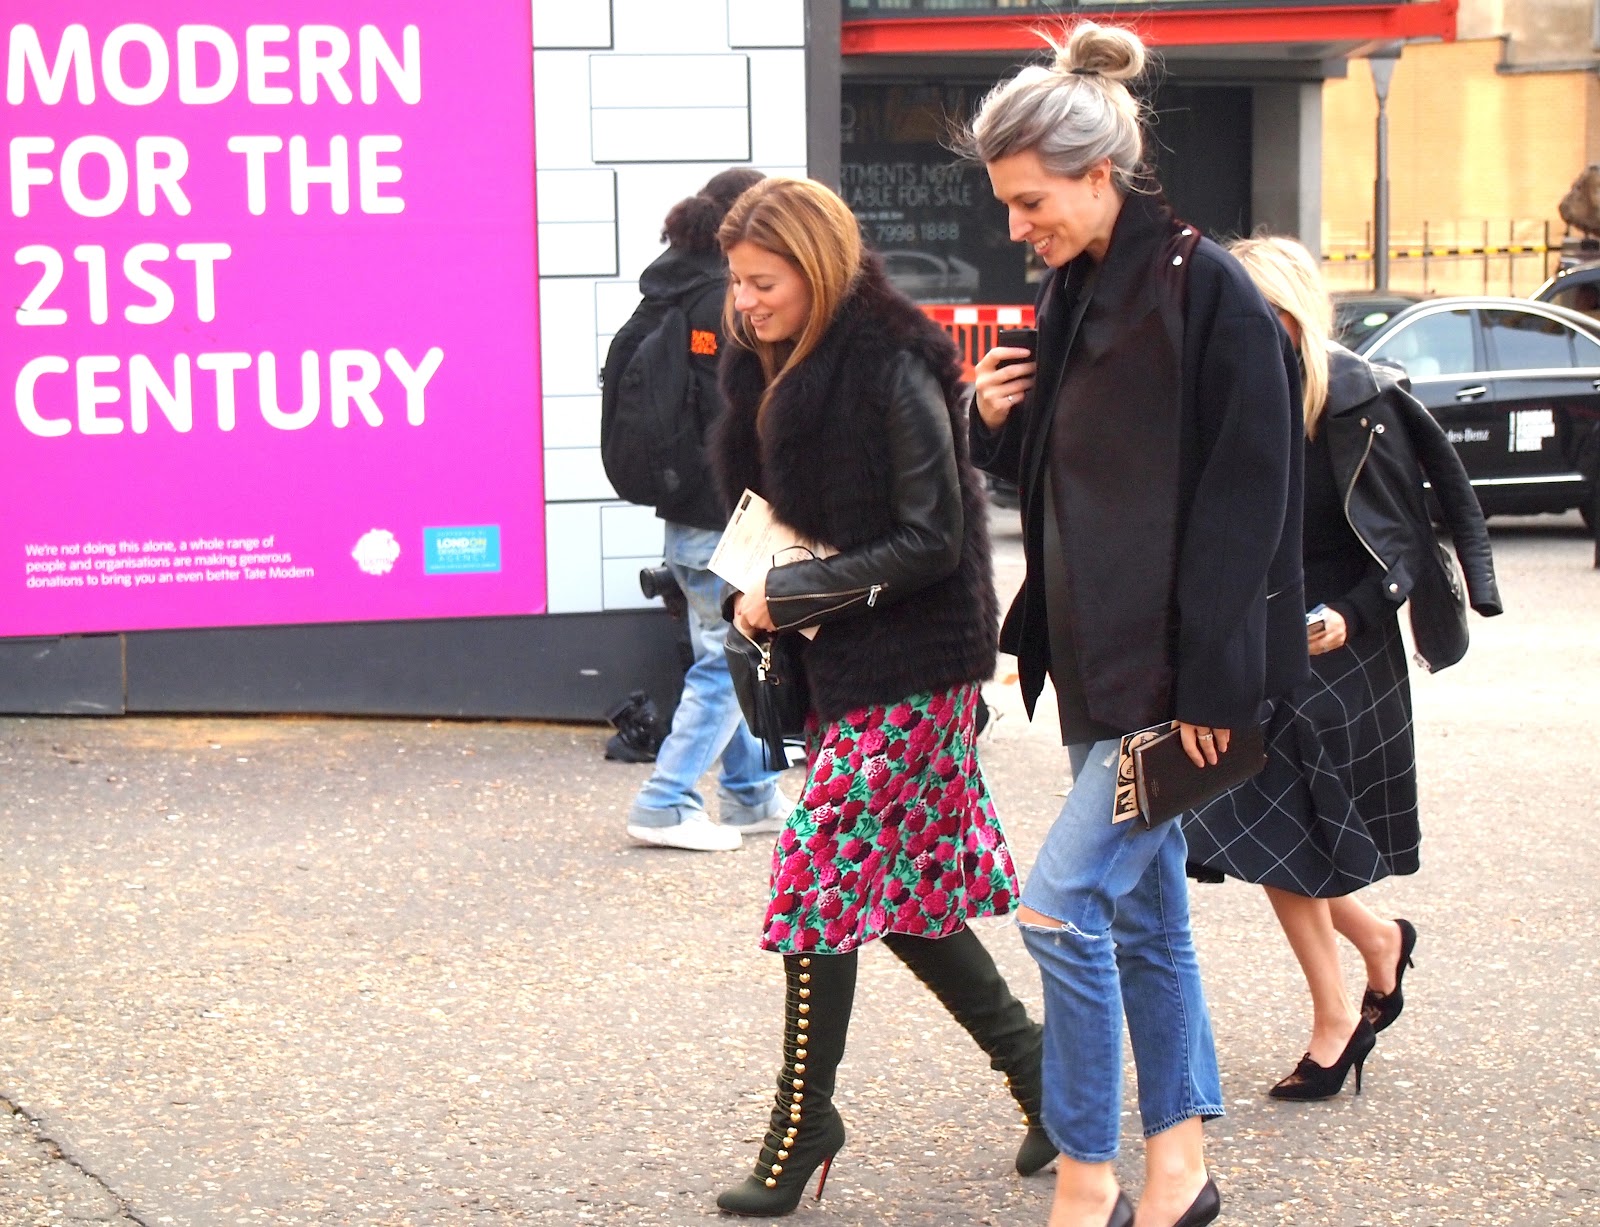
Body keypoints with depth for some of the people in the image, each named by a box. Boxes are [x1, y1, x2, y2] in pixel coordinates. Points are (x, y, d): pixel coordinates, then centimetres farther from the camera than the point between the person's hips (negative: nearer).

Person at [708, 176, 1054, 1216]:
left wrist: (790, 594, -15)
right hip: (839, 662, 9)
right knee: (906, 889, 11)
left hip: (904, 670, -9)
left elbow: (930, 542, -17)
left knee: (825, 882, -6)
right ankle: (1035, 1067, 24)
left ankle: (803, 1124, 4)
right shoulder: (774, 371, 9)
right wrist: (760, 594, 2)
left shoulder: (893, 373, -16)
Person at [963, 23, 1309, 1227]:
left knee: (1064, 899, -11)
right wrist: (999, 426, -1)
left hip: (1180, 667, -8)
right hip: (1100, 658, 9)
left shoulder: (1206, 290, -14)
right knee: (1143, 915, 13)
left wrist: (1206, 679, -20)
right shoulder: (1067, 301, 11)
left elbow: (1245, 495, -17)